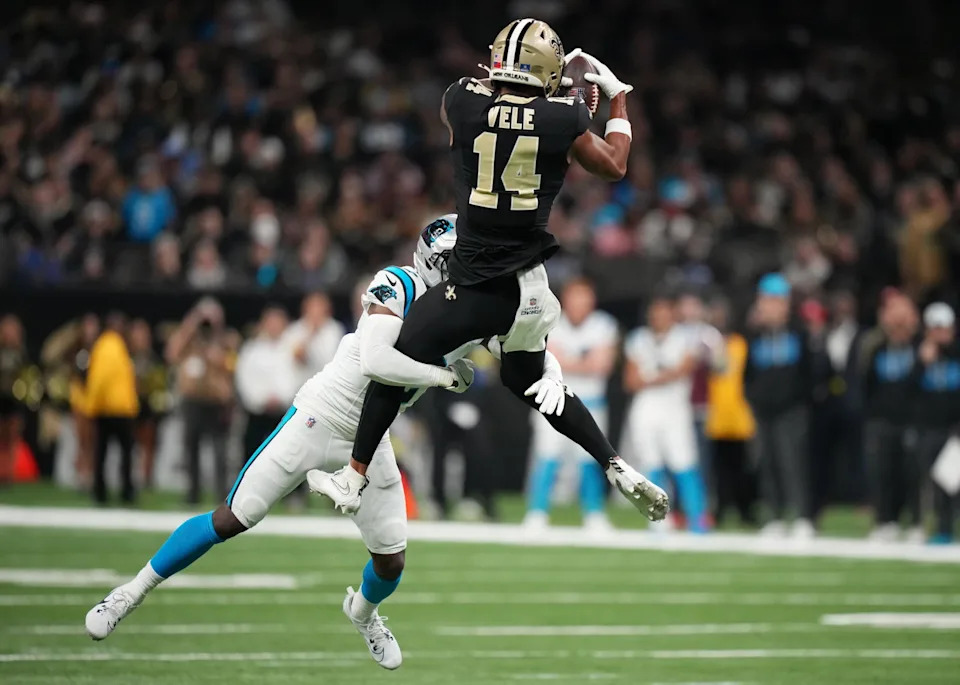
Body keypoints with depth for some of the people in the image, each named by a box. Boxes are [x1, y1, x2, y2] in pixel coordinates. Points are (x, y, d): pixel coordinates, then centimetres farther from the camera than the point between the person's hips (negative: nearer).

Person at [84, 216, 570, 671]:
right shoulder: (398, 287, -18)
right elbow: (376, 362, -31)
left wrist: (550, 374, -16)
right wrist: (443, 376, -25)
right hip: (318, 421, -6)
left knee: (392, 562, 4)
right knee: (231, 520, -5)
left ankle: (363, 611, 40)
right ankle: (134, 591, 10)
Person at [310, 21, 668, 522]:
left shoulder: (464, 103, -9)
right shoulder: (563, 119, -6)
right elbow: (614, 166, 13)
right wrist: (617, 99, 25)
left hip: (476, 287, -3)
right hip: (530, 286, 3)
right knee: (530, 382, 25)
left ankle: (354, 478, 15)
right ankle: (616, 468, 18)